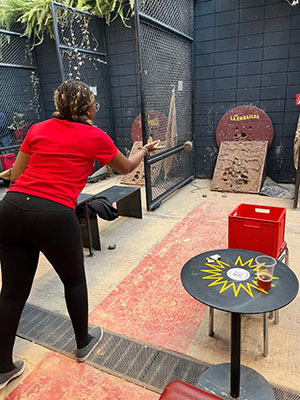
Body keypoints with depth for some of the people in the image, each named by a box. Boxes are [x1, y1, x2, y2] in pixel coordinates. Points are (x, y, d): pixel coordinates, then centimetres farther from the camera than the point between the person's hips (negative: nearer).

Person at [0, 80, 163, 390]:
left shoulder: (38, 129, 14)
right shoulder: (95, 137, 4)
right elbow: (125, 168, 21)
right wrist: (145, 150, 39)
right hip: (54, 215, -4)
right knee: (74, 281, 20)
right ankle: (83, 343, 43)